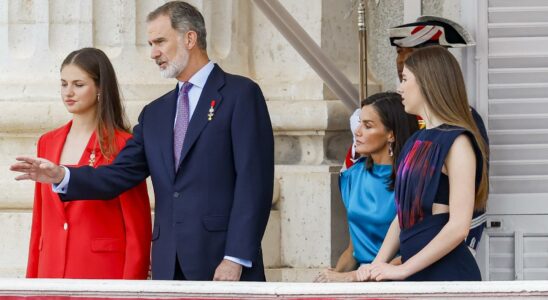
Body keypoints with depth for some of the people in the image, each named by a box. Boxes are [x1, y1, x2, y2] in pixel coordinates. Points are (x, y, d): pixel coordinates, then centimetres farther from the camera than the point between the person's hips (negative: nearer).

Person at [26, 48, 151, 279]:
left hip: (103, 272, -5)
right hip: (51, 268, 5)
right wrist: (31, 279, 10)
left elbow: (138, 229, -7)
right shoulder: (47, 143, 13)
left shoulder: (122, 145, -6)